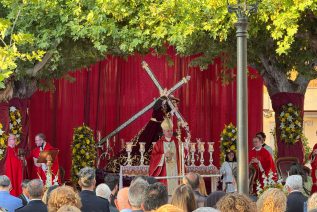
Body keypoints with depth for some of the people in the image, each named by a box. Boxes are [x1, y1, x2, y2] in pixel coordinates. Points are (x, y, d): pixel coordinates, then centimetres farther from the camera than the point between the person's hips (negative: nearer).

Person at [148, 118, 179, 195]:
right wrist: (164, 155, -14)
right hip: (164, 170, -2)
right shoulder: (159, 143, 0)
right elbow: (154, 156, -3)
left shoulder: (176, 141, 8)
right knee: (165, 187, -6)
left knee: (175, 183, -4)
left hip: (175, 169, 2)